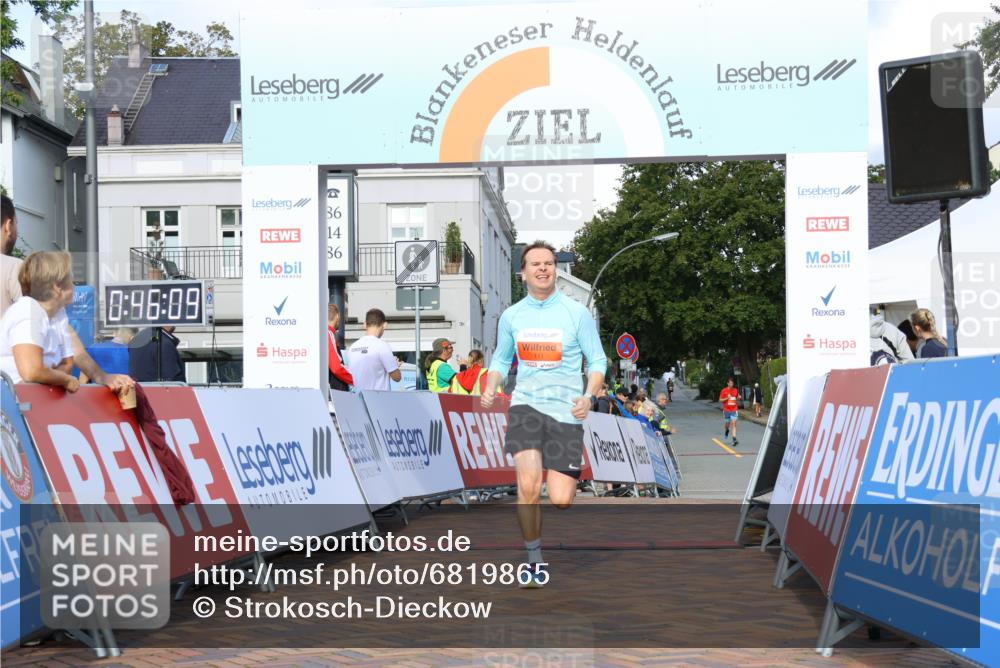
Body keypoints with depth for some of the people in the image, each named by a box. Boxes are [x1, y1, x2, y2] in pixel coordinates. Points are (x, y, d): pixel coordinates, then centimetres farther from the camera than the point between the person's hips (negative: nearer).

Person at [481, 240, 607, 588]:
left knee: (561, 500, -8)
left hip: (566, 410, -1)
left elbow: (597, 360, 3)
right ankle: (535, 560, 4)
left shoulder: (576, 312, -1)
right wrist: (490, 389, 0)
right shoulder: (511, 316, 7)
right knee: (528, 487, -18)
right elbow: (501, 358, 20)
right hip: (525, 405, 1)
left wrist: (588, 396, -15)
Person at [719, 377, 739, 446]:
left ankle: (734, 439, -17)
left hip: (734, 410, 0)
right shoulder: (724, 390, -3)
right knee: (727, 424, 12)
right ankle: (727, 430, 50)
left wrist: (738, 397, 0)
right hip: (726, 410, 0)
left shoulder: (736, 390, 6)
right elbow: (720, 400, -2)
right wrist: (727, 398, -17)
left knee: (733, 424, -12)